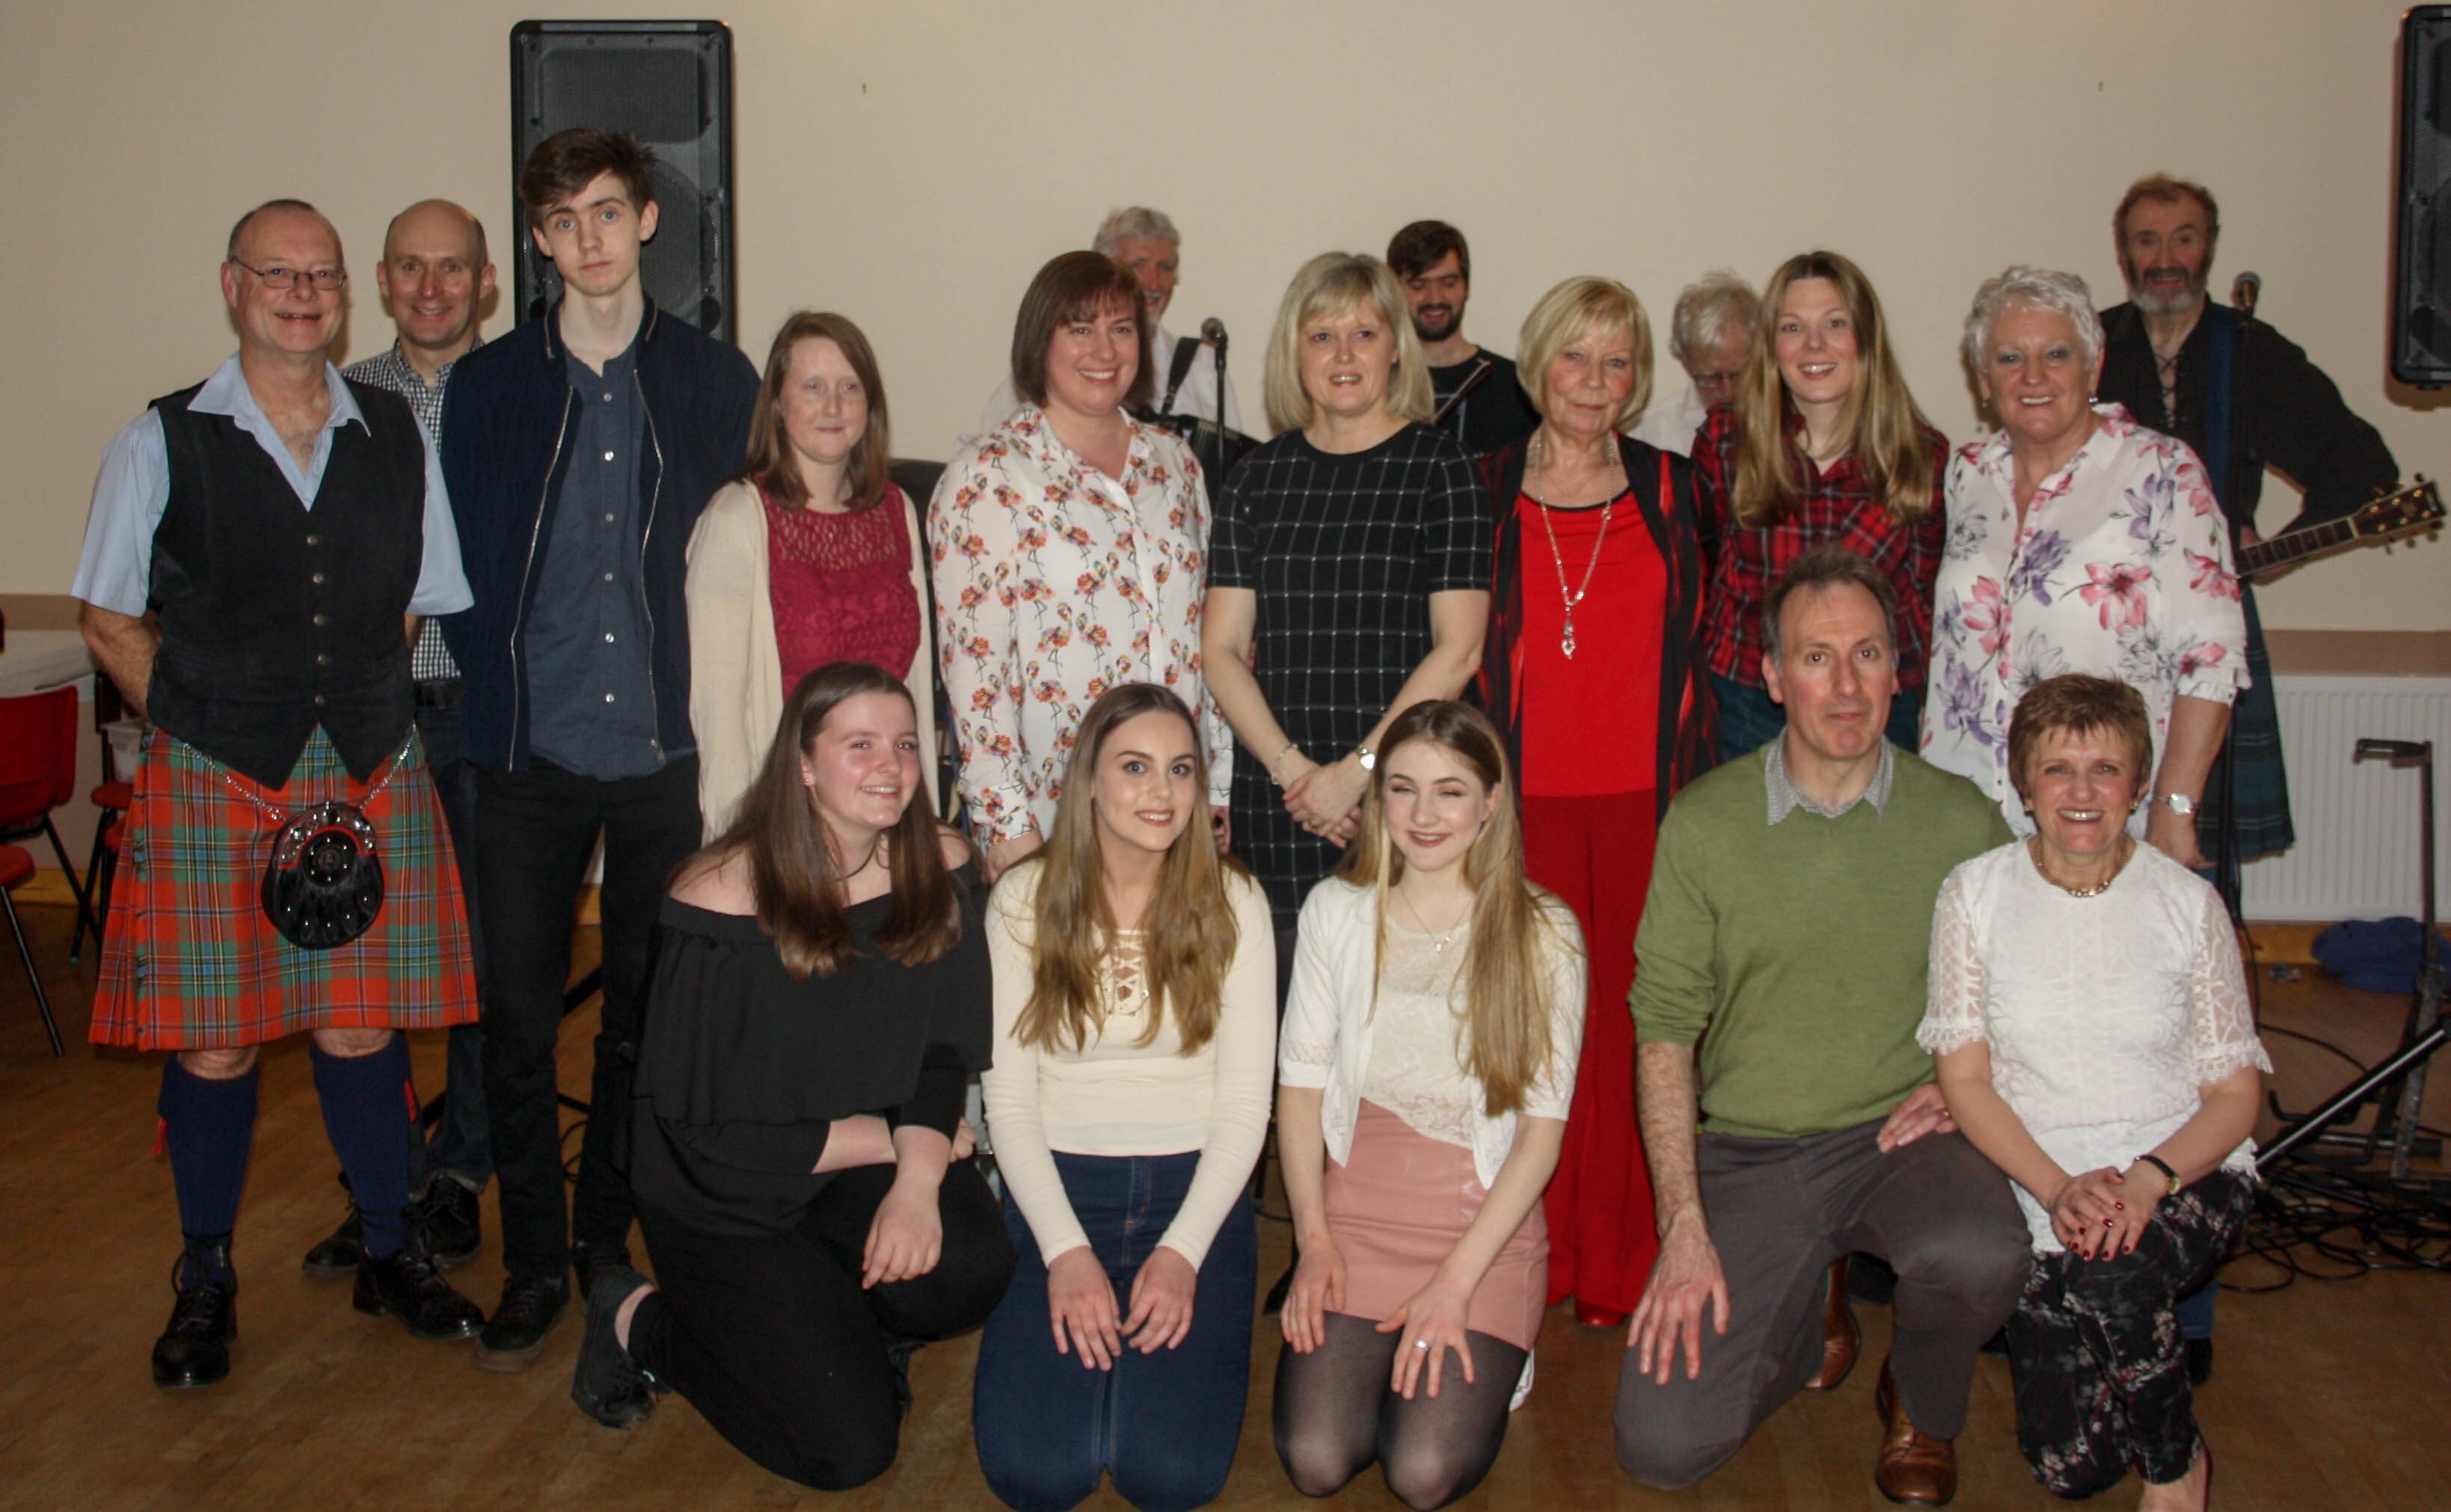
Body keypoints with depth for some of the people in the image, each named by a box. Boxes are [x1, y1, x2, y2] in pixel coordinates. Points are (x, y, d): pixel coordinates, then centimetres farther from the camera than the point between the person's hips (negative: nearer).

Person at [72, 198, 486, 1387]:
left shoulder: (398, 439, 7)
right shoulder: (161, 445, 1)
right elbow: (110, 621, 7)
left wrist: (363, 712, 2)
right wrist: (200, 720, -3)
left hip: (369, 777, 2)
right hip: (210, 787, -1)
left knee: (361, 1029, 6)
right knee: (213, 1044, 4)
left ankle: (391, 1254, 26)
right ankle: (204, 1281, 24)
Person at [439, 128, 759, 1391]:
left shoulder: (716, 383, 4)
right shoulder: (485, 388, 5)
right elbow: (456, 569, 7)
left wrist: (707, 708, -2)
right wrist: (497, 696, -1)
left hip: (665, 752, 0)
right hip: (531, 754, 0)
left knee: (647, 1016, 9)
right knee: (518, 1017, 3)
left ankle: (607, 1238, 27)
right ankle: (533, 1262, 18)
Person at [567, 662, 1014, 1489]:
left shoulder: (938, 869, -4)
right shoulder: (720, 896, -17)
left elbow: (946, 1055, -2)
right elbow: (704, 1130, -16)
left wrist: (918, 1175, -22)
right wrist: (892, 1137, -13)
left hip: (866, 1175, 4)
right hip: (730, 1202, -4)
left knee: (969, 1268, -29)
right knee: (849, 1447, -14)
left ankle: (844, 1328, 7)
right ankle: (642, 1322, 11)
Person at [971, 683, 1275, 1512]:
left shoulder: (1232, 902, -1)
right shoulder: (1024, 901, -1)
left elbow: (1245, 1103, -2)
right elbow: (1008, 1100, -1)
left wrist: (1183, 1251, -13)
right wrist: (1065, 1251, -12)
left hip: (1195, 1192, 0)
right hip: (1058, 1188, 0)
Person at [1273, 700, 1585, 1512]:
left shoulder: (1544, 934, -4)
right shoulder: (1335, 911, 3)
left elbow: (1543, 1125, -5)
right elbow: (1302, 1081, 5)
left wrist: (1457, 1278, -12)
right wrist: (1314, 1239, -6)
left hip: (1485, 1224, -2)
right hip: (1356, 1215, 2)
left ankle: (1486, 1358, 12)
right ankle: (1360, 1352, 15)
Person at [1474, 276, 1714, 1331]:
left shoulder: (1669, 489, 10)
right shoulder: (1483, 488, 7)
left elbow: (1696, 645, 11)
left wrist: (1693, 783, 3)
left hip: (1646, 796, 1)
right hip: (1525, 796, -1)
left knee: (1633, 1017, 2)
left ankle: (1621, 1266, 13)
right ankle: (1533, 1259, 15)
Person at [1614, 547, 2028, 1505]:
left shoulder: (1963, 822, 1)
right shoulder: (1703, 825, -2)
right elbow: (1664, 1029, -1)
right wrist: (1683, 1225, -9)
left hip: (1898, 1138, 0)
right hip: (1746, 1152, 0)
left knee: (1979, 1258, -35)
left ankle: (1921, 1407, 4)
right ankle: (1805, 1316, 21)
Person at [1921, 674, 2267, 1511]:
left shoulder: (2187, 903, 1)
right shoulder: (1974, 894, 0)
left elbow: (2236, 1092, 1)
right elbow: (1965, 1077, -2)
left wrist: (2149, 1178, -18)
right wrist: (2058, 1190, -17)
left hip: (2181, 1176, 0)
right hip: (2036, 1184, 1)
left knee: (2106, 1281, -35)